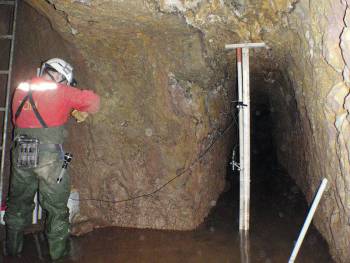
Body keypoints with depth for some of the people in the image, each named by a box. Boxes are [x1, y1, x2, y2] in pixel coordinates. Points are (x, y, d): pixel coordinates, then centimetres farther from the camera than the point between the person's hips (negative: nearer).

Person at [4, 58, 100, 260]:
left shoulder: (21, 89, 9)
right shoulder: (60, 91, -7)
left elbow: (16, 119, 15)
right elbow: (93, 101, -12)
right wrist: (82, 112, 9)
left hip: (21, 154, 5)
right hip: (49, 156, -5)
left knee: (19, 201, 22)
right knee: (56, 205, 11)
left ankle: (13, 247, 37)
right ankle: (58, 251, 22)